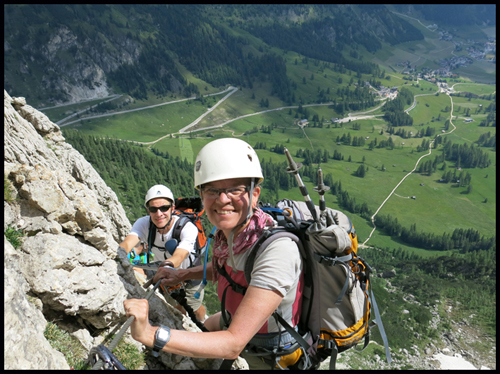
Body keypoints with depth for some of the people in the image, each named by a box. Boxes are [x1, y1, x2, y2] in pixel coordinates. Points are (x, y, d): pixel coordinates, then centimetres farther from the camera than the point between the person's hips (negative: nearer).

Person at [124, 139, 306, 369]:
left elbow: (233, 344, -39)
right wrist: (183, 274, -3)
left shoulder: (277, 249, -39)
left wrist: (151, 335, -45)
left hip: (271, 358, -6)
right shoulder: (227, 233, -16)